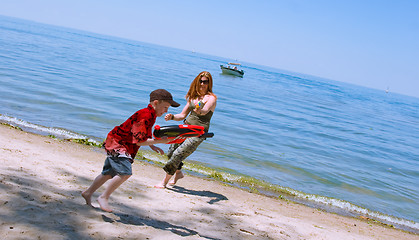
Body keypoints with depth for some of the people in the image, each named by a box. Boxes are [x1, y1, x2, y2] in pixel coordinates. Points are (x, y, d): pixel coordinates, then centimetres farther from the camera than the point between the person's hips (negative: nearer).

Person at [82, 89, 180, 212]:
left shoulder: (151, 115, 6)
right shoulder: (144, 116, -26)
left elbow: (144, 135, 22)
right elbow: (139, 141, -28)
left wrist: (153, 146, 9)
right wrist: (160, 141, -25)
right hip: (117, 144, -10)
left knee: (108, 173, 19)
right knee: (125, 172, -24)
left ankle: (88, 193, 36)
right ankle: (104, 197, -11)